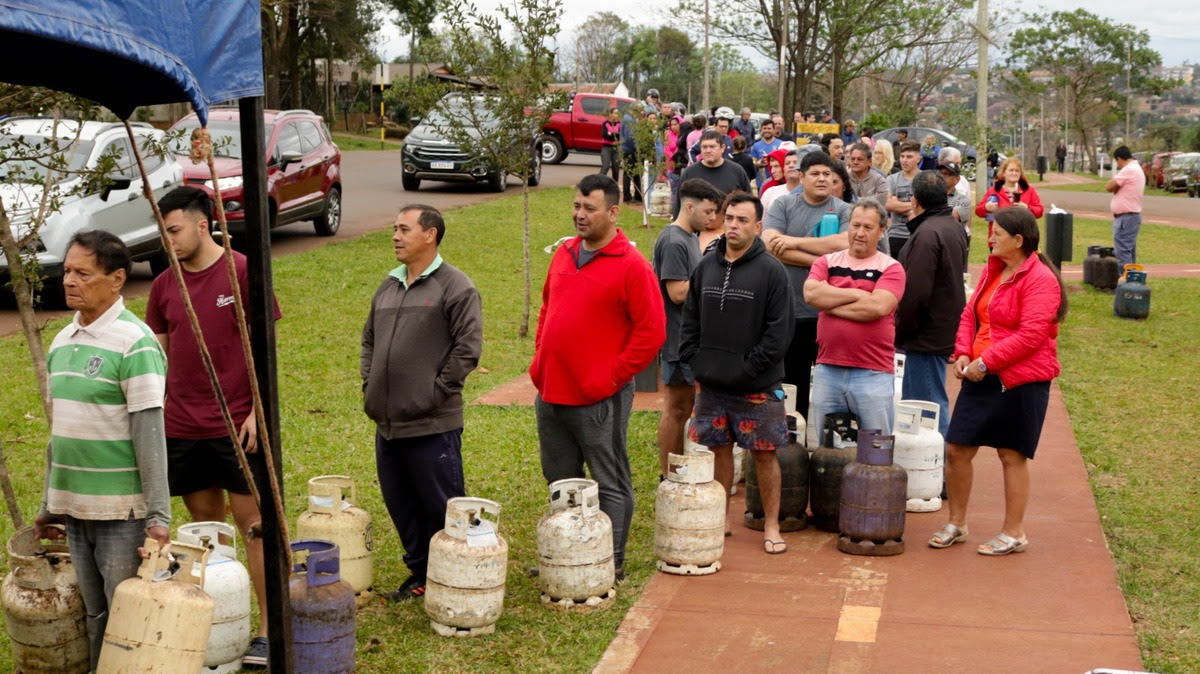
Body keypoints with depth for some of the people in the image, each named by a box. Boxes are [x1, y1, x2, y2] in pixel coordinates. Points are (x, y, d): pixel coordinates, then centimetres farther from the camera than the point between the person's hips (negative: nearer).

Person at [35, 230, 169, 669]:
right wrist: (49, 505, 19)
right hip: (75, 509, 7)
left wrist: (158, 515, -18)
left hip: (122, 511, -7)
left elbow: (149, 433, -16)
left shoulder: (134, 342, -13)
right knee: (95, 620, 15)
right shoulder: (62, 341, 10)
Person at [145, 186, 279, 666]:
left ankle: (269, 628, 5)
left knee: (251, 520, -1)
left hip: (235, 425, -5)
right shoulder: (164, 286, 8)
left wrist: (258, 412, -12)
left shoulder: (241, 273, -7)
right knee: (205, 520, 12)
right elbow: (159, 355, 14)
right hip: (182, 428, 5)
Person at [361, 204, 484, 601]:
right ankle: (420, 573, 28)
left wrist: (438, 392, -13)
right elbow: (369, 341, 24)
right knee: (401, 506, 14)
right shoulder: (388, 288, 15)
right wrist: (369, 386, 12)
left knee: (442, 507, 1)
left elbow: (468, 348, -13)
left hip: (433, 426, -7)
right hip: (387, 423, 8)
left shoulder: (454, 287, -8)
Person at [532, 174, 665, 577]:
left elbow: (652, 332, -14)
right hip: (551, 393, 8)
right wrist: (539, 360, 11)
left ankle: (612, 564, 13)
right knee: (560, 480, 18)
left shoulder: (631, 266, -12)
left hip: (599, 400, -7)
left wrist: (612, 376, -14)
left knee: (611, 484, 4)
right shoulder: (564, 254, 10)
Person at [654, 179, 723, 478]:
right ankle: (668, 478, 7)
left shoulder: (688, 238, 15)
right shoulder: (673, 241, -17)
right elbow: (678, 292, -22)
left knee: (684, 403, 15)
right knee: (677, 407, -2)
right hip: (678, 338, -10)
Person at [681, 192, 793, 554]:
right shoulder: (706, 266, 8)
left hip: (758, 388, -4)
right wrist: (693, 362, 1)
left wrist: (749, 369, -15)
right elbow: (690, 320, 13)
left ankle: (771, 526, 14)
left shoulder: (770, 271, -8)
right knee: (721, 450, 13)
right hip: (712, 384, 4)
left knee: (764, 454, 4)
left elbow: (779, 331, -12)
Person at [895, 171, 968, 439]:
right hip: (945, 331, 10)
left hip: (928, 336, -10)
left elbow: (915, 292, -22)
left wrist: (899, 333, -13)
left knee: (930, 406, -6)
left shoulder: (927, 234, -20)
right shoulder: (954, 226, 12)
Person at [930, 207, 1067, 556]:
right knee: (956, 449, 7)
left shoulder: (1040, 279, -14)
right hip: (981, 377, 8)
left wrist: (986, 361, -21)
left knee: (1012, 456, 4)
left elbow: (1030, 335, -21)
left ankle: (1014, 533, 18)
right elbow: (970, 313, 14)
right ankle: (956, 524, 23)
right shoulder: (993, 270, 11)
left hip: (1020, 382, -8)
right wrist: (963, 353, -1)